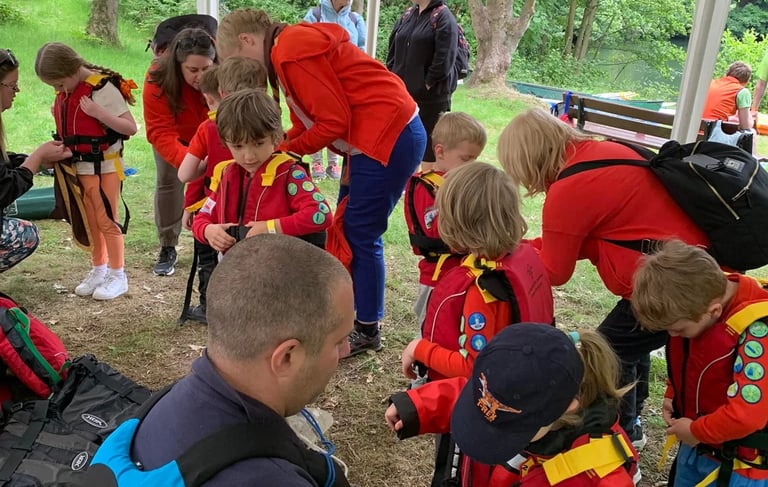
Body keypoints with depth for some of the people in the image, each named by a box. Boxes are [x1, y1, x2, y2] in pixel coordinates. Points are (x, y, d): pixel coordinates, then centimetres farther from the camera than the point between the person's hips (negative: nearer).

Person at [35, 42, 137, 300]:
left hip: (104, 167, -7)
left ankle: (118, 276, 10)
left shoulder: (103, 88, -16)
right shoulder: (65, 93, 6)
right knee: (90, 221, 13)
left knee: (106, 220, -1)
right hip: (79, 167, 7)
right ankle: (98, 270, 26)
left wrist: (98, 112, -27)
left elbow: (131, 127, -18)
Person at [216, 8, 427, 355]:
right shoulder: (290, 49, 16)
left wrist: (284, 150, -7)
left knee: (361, 235, -1)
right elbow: (307, 122, 15)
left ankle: (367, 331, 13)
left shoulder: (290, 52, -16)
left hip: (389, 137, -10)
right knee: (346, 229, 15)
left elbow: (335, 121, -18)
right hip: (381, 136, 10)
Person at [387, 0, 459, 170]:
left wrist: (427, 85, -15)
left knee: (429, 152, 3)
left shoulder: (443, 17, -11)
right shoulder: (408, 14, 12)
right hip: (403, 94, 7)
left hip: (431, 97, -7)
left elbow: (444, 60, -17)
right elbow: (393, 50, 17)